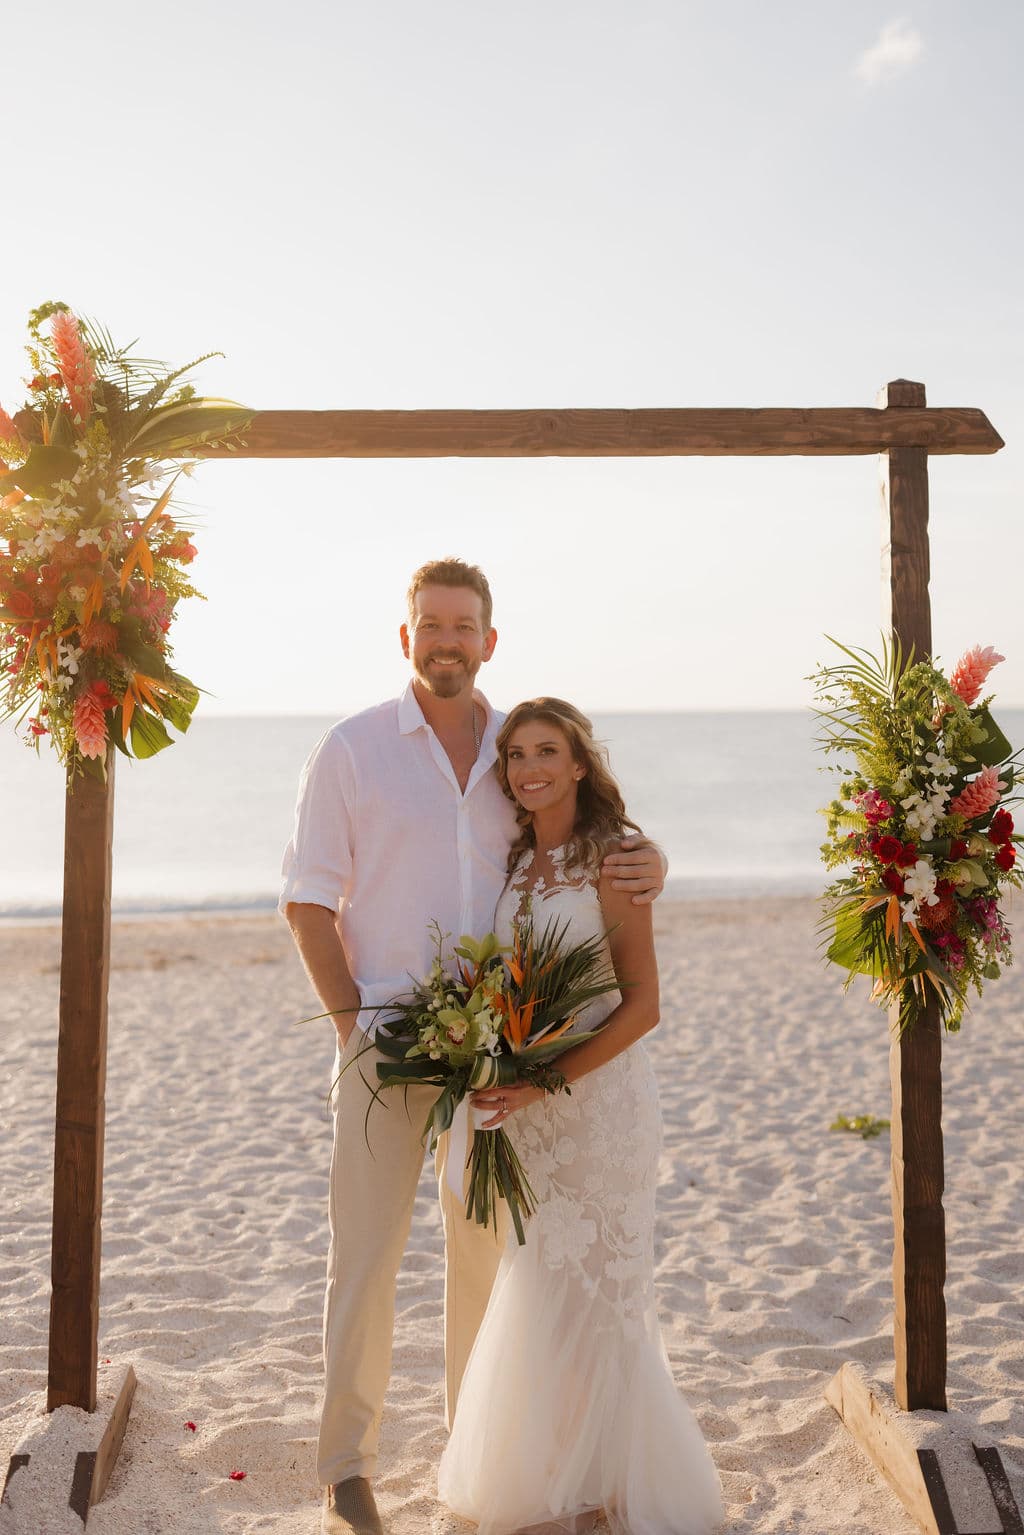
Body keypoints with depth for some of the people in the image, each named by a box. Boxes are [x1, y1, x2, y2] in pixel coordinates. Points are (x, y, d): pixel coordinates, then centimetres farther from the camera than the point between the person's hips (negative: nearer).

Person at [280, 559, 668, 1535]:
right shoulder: (352, 749, -1)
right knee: (364, 1253, 0)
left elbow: (602, 839, 16)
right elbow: (308, 901, -2)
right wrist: (352, 1019, -9)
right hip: (387, 1040, -3)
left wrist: (651, 866, -8)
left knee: (486, 1249, 13)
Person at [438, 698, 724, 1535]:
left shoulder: (610, 860, -11)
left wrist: (544, 1082, -21)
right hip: (527, 1106, 6)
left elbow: (641, 1006, -14)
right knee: (539, 1293, 12)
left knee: (585, 1292, 3)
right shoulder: (514, 861, 7)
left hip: (597, 1095, -6)